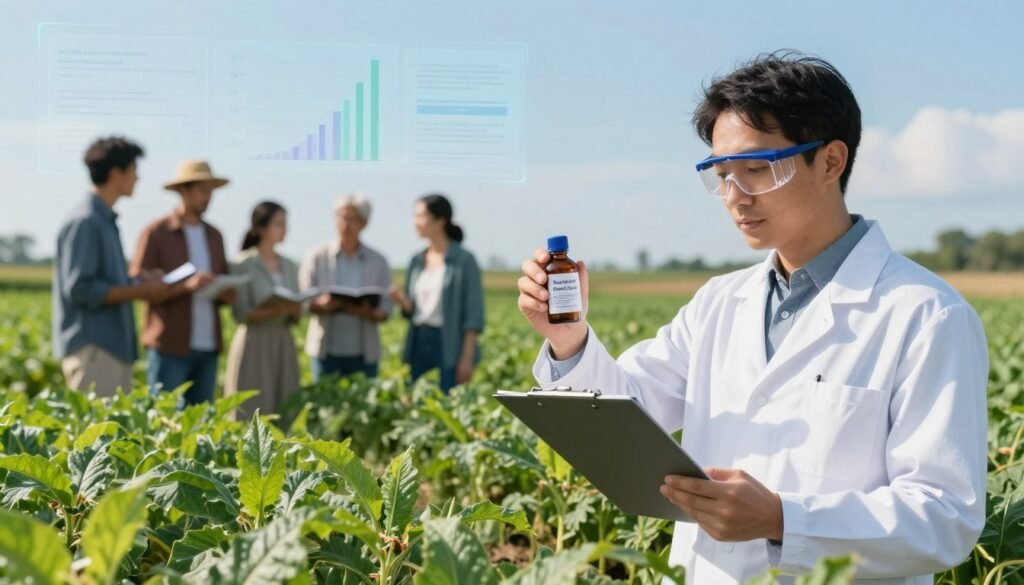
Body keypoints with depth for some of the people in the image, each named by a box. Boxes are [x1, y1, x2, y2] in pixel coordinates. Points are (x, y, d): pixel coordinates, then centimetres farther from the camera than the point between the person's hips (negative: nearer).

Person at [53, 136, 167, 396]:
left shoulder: (106, 221, 15)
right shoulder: (84, 222, -13)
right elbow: (79, 289, -19)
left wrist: (138, 281, 6)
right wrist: (138, 291, -15)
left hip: (114, 345, 9)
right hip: (91, 348, -9)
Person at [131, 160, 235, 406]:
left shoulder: (214, 236, 16)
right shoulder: (155, 233, 0)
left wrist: (225, 292, -4)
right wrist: (186, 286, -19)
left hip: (207, 348, 5)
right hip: (170, 347, -5)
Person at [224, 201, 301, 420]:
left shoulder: (290, 267, 12)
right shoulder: (243, 265, -4)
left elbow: (296, 317, 13)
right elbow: (241, 314, -11)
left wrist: (295, 309, -10)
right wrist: (276, 310, -24)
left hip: (284, 345, 5)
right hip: (254, 346, -5)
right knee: (251, 412, -7)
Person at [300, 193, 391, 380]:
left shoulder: (378, 261, 7)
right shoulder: (317, 257, 4)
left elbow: (385, 310, 5)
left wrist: (369, 313, -18)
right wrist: (322, 304, -21)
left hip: (364, 353, 1)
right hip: (326, 350, -1)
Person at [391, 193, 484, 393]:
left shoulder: (464, 260, -6)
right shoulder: (416, 262, 12)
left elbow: (474, 315, -9)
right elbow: (411, 311, 15)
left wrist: (467, 358, -14)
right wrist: (402, 300, -8)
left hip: (450, 346, -6)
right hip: (419, 344, 6)